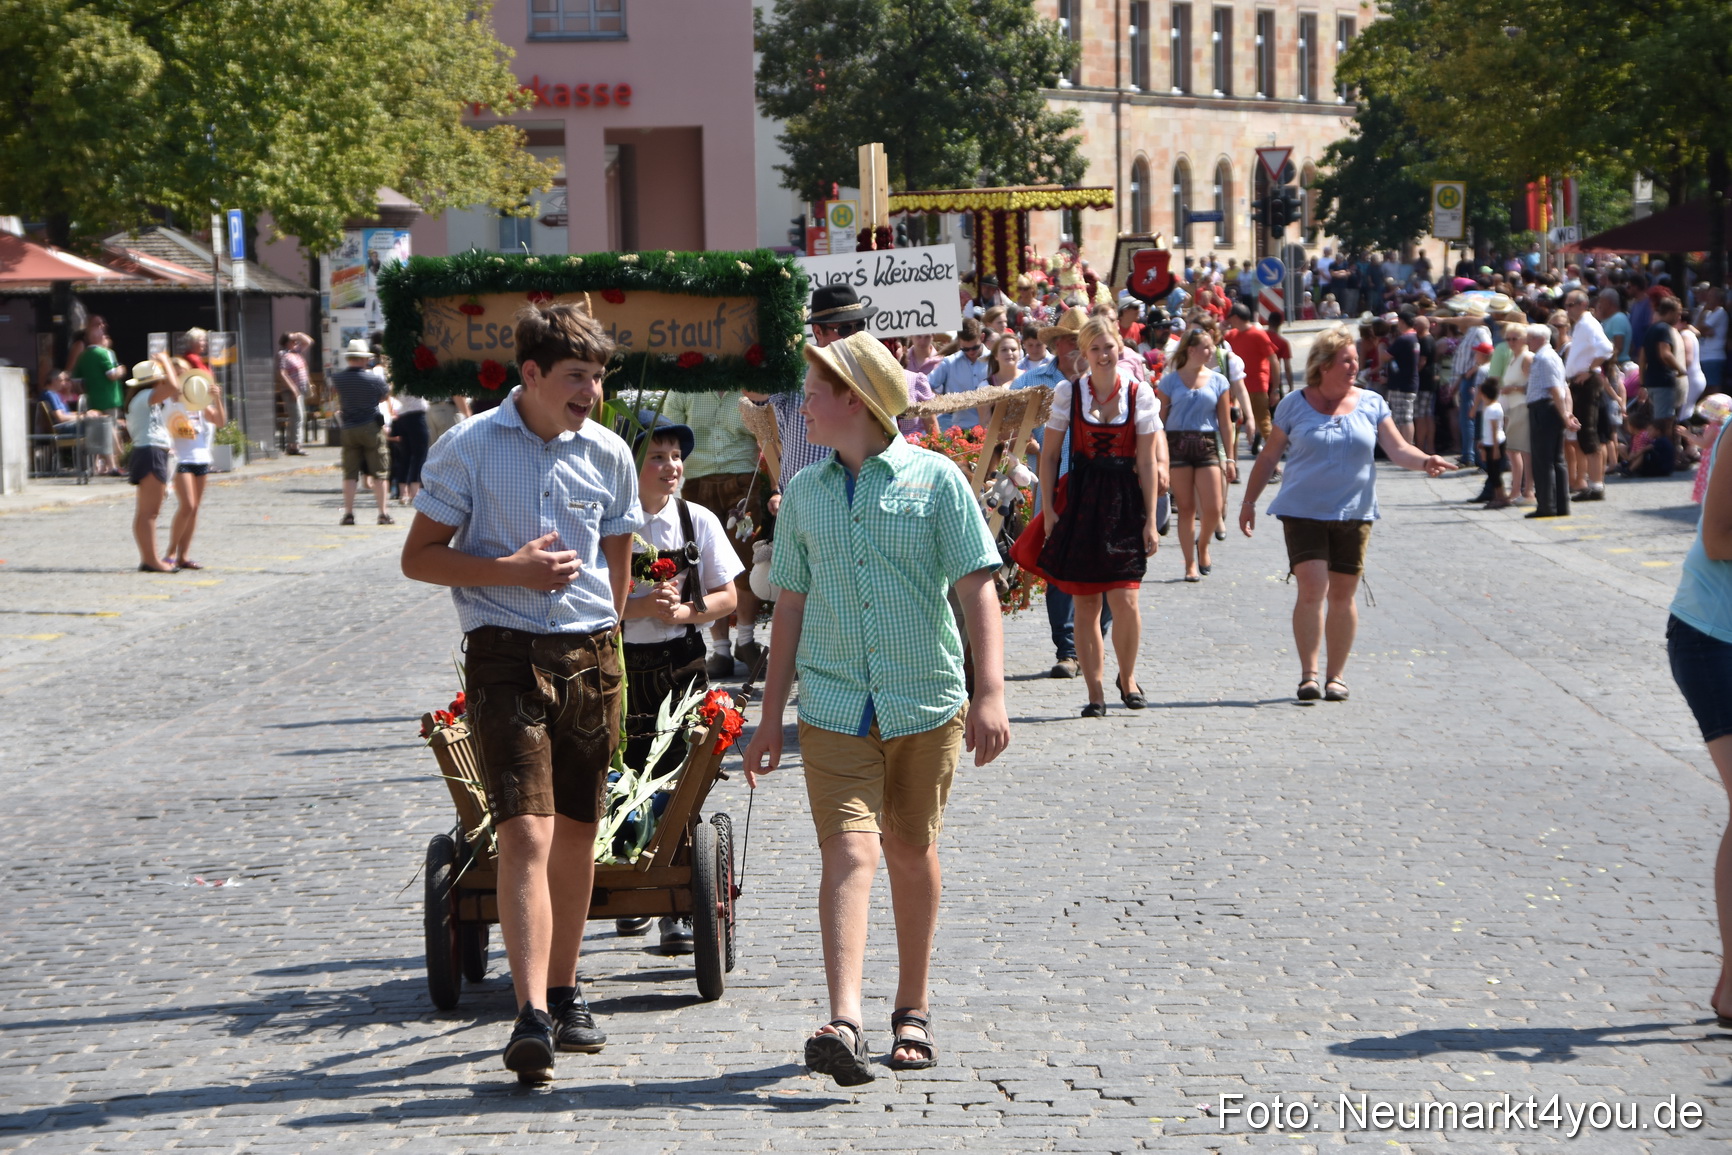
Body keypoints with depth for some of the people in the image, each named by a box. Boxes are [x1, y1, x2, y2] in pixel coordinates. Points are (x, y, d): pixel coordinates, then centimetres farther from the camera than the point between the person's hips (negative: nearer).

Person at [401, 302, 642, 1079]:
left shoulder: (608, 455, 7)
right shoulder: (468, 448, -3)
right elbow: (419, 557, -2)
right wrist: (512, 570, -12)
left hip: (590, 656, 4)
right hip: (505, 656, -4)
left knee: (575, 833, 12)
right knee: (525, 833, -15)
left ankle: (564, 992, 27)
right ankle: (531, 1016, -21)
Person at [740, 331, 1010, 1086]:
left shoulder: (934, 480, -1)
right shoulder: (806, 492, 10)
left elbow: (977, 589, -5)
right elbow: (791, 606, 15)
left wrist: (990, 691, -15)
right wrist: (769, 716, 14)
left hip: (926, 703, -1)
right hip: (834, 705, 1)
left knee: (911, 852, 10)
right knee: (849, 852, -13)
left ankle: (913, 1010, 26)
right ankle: (844, 1023, -25)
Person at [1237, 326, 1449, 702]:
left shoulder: (1371, 404, 6)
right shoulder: (1295, 405, 2)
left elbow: (1398, 449, -1)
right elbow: (1269, 456, 9)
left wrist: (1425, 461, -21)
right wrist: (1249, 500, 9)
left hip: (1354, 514, 2)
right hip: (1304, 512, -2)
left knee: (1342, 596, 6)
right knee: (1312, 589, -14)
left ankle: (1335, 676, 17)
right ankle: (1308, 674, -7)